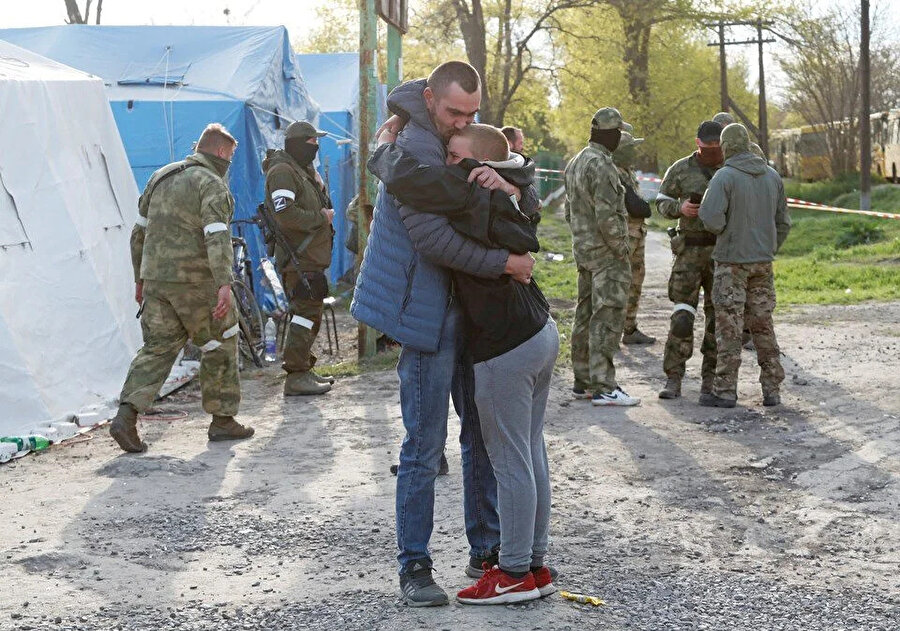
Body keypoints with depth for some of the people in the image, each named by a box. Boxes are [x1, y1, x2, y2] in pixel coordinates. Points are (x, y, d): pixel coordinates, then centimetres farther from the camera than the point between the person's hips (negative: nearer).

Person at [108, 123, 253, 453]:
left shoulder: (161, 176, 16)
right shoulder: (211, 184, -8)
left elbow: (139, 231, 19)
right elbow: (217, 236, -22)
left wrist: (140, 278, 25)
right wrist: (224, 284, -29)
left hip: (155, 278, 6)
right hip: (195, 280, -6)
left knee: (157, 348, 7)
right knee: (220, 345, 10)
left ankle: (126, 415, -10)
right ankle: (222, 420, 16)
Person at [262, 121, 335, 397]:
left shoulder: (305, 169, 20)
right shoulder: (282, 172, -14)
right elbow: (286, 214, -25)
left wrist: (326, 215, 9)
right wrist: (321, 218, -15)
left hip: (311, 257, 11)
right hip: (298, 258, -11)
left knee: (310, 314, 16)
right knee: (306, 313, -12)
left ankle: (304, 370, 25)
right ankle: (297, 377, -11)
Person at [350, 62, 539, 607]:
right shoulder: (415, 148, -15)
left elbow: (531, 207, 4)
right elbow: (433, 239, -24)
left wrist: (507, 184, -18)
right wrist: (505, 263, -20)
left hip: (469, 312, 8)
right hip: (428, 313, -8)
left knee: (484, 434, 13)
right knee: (425, 445, -4)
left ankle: (487, 550, 24)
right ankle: (415, 566, 5)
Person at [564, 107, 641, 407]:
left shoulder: (575, 163, 13)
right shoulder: (602, 165, -18)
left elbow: (569, 210, 19)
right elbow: (607, 215, -23)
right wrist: (621, 248, -13)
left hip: (583, 250, 10)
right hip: (606, 253, -10)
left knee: (586, 315, 14)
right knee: (607, 318, -8)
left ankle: (582, 381, 20)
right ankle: (603, 387, -8)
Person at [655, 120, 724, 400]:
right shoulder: (681, 169, 2)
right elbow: (661, 202, 7)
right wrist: (680, 207, -14)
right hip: (690, 250, -2)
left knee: (718, 315, 5)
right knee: (682, 316, -8)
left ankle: (710, 377, 14)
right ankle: (673, 379, -4)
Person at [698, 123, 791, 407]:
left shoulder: (724, 177, -12)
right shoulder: (772, 176, 6)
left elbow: (712, 221, -21)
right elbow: (783, 222, 11)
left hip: (732, 262, -5)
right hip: (763, 263, 5)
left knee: (729, 327, -1)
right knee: (763, 325, 10)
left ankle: (725, 391, 1)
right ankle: (772, 389, 10)